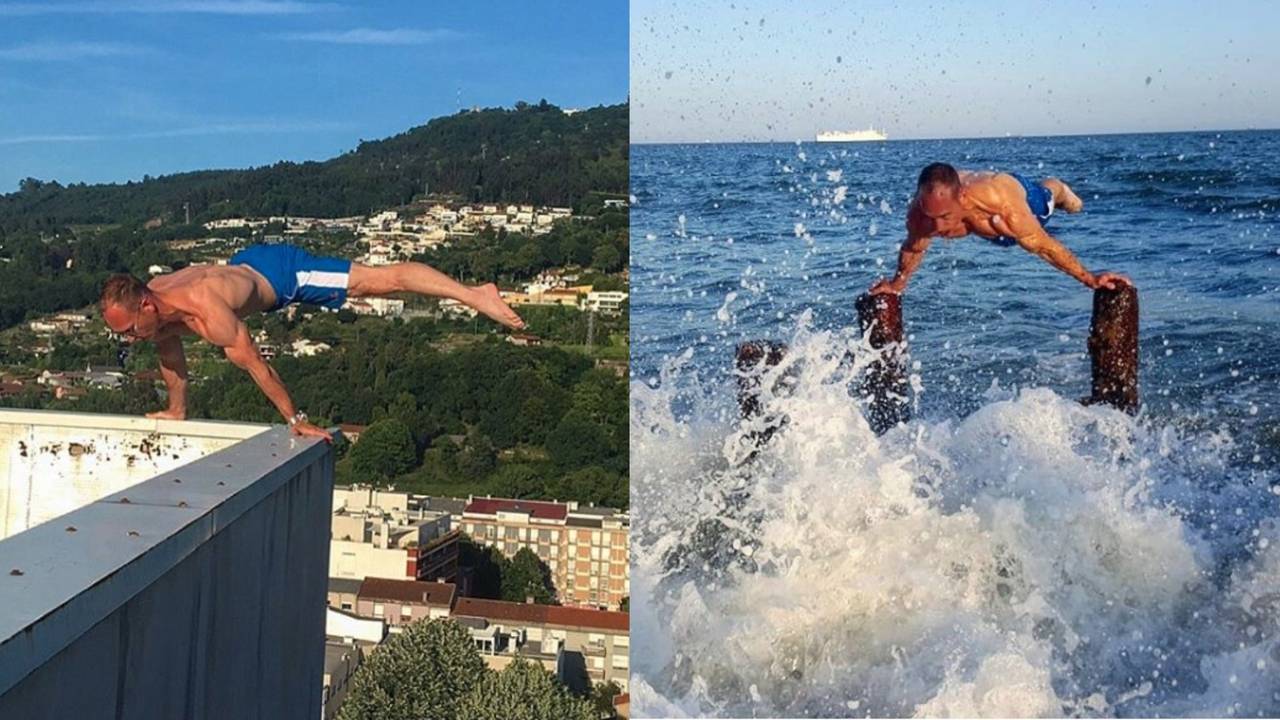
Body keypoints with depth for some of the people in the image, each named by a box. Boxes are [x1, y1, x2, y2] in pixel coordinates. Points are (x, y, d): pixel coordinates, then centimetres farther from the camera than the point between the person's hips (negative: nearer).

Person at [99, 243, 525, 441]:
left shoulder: (206, 313, -41)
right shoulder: (153, 308, -17)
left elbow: (255, 365, -35)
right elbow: (170, 358, 4)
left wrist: (295, 420, -26)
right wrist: (176, 411, 14)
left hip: (282, 273, -8)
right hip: (247, 263, 8)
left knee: (380, 281, -5)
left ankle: (473, 294, 0)